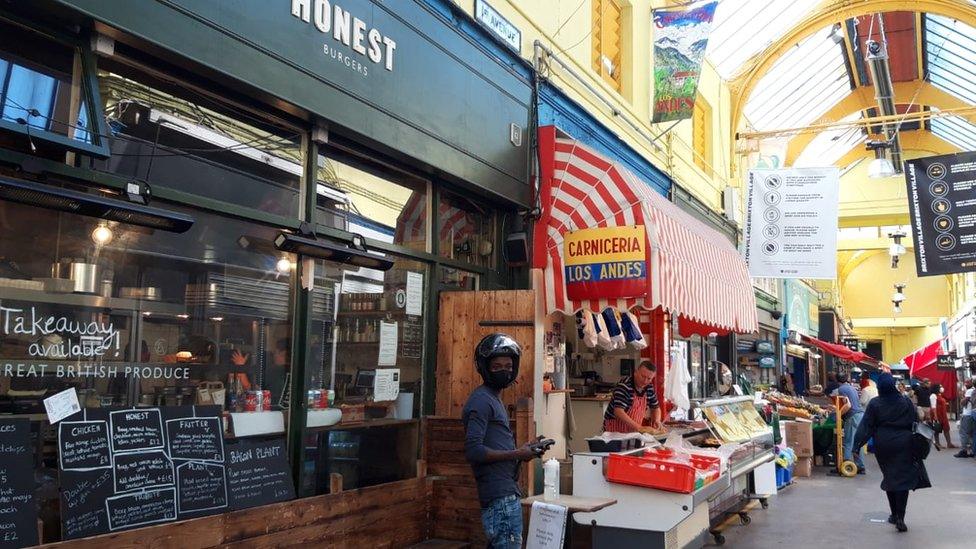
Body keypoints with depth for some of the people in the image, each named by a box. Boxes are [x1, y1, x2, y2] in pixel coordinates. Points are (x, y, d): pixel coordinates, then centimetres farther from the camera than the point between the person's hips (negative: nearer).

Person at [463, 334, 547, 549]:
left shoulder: (495, 399, 19)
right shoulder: (481, 400, -12)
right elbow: (473, 450, -21)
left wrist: (522, 450, 6)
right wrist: (516, 454, -15)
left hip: (506, 493, 10)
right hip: (500, 497, -10)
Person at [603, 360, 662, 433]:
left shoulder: (649, 388, 3)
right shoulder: (624, 386, -18)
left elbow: (656, 407, 19)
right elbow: (618, 412, -29)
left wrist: (657, 420, -2)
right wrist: (639, 428, -32)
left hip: (634, 431, 7)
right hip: (615, 430, -7)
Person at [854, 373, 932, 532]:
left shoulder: (875, 404, -7)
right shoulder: (906, 402, -4)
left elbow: (866, 426, -8)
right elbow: (916, 423, 2)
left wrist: (857, 444, -4)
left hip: (884, 446, 1)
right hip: (904, 445, -1)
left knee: (889, 477, 16)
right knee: (903, 478, -1)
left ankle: (895, 514, 23)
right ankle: (900, 518, -10)